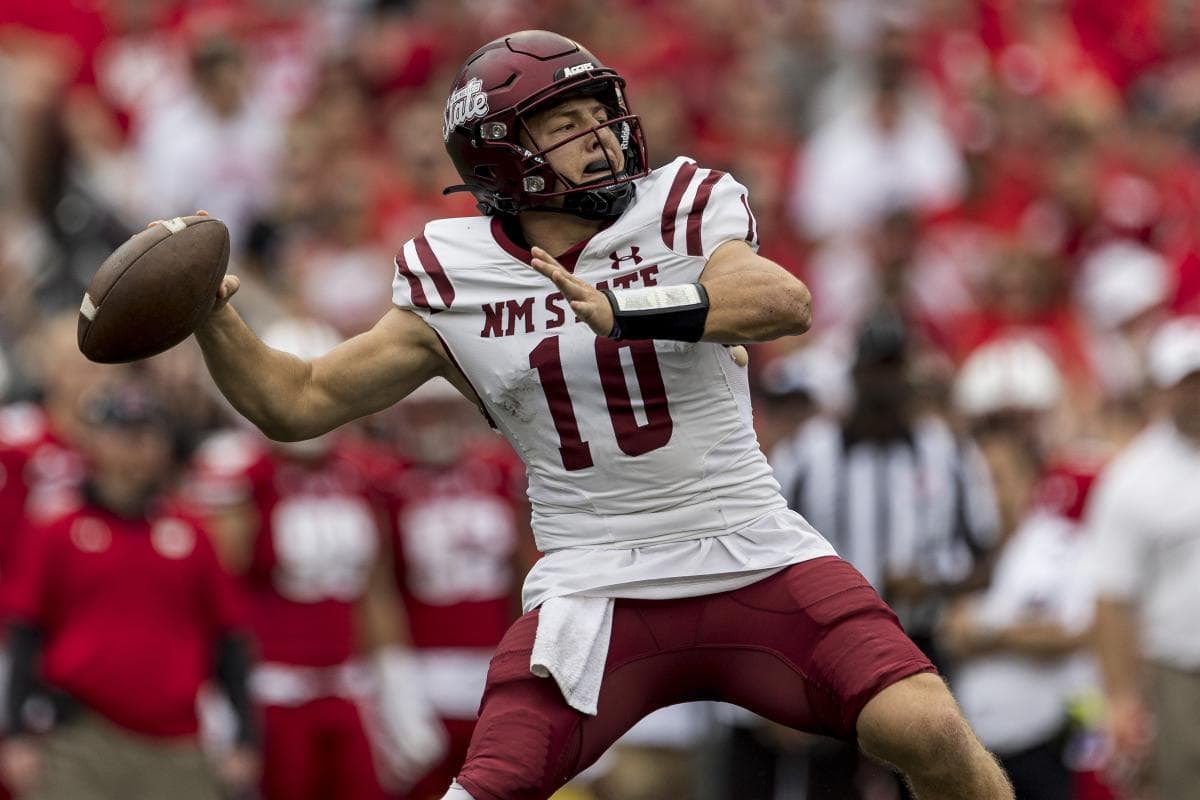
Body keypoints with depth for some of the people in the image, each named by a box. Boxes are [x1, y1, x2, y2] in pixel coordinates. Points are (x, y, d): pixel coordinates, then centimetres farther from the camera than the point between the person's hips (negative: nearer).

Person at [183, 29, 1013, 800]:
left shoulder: (683, 212, -2)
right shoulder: (453, 283, 4)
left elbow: (786, 303, -23)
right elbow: (296, 403, 11)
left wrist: (624, 311, -36)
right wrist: (213, 315, -6)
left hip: (755, 563, -1)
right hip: (597, 591, 1)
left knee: (930, 733, -16)